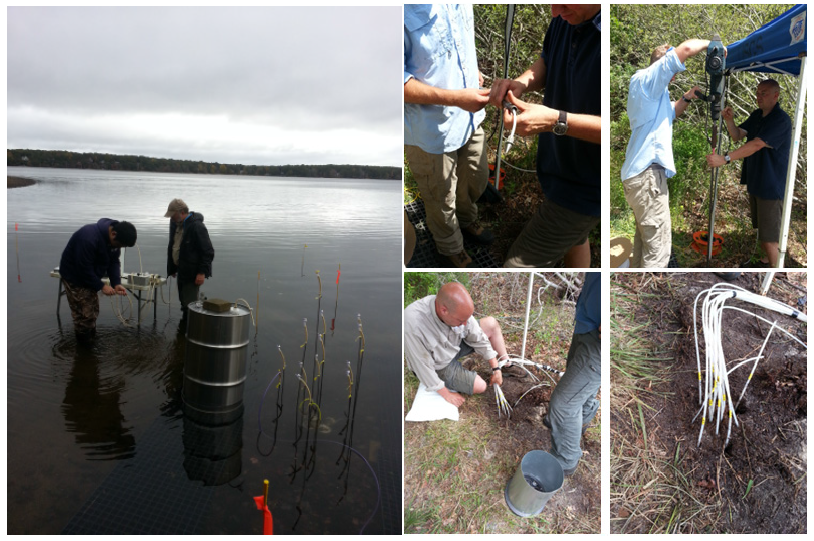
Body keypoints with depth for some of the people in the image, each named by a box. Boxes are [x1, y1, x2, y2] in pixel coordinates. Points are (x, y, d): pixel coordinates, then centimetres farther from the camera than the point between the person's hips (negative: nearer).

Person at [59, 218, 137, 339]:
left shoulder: (114, 239, -10)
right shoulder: (89, 238, -35)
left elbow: (114, 262, -2)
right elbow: (84, 268, -30)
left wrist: (116, 283, -14)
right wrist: (101, 286, -26)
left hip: (90, 276, 8)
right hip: (74, 276, -8)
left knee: (93, 312, 16)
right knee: (84, 315, -7)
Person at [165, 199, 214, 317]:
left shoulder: (197, 226, -18)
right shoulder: (175, 224, 8)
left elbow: (208, 252, -18)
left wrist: (202, 272, -20)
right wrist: (172, 267, 18)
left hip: (192, 273, -8)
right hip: (181, 271, 9)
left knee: (189, 304, -9)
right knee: (184, 302, 13)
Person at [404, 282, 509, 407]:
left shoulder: (458, 308, -27)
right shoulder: (413, 324, -43)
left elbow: (478, 339, -10)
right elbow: (423, 365, -29)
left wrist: (495, 369, -4)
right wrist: (446, 394, -17)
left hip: (456, 343, 5)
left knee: (491, 324, -3)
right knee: (480, 386, -6)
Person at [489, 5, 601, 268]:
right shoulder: (566, 17, -9)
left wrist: (556, 121, -34)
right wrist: (521, 83, -12)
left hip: (585, 187, -8)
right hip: (559, 165, 8)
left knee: (521, 264, -3)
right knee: (572, 238, 32)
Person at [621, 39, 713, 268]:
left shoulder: (650, 89, 26)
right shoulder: (645, 79, -5)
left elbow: (669, 114, 38)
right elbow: (685, 49, -14)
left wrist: (687, 98, 21)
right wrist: (710, 44, 3)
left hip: (639, 173, 11)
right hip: (648, 174, -11)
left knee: (643, 244, 15)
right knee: (658, 249, -12)